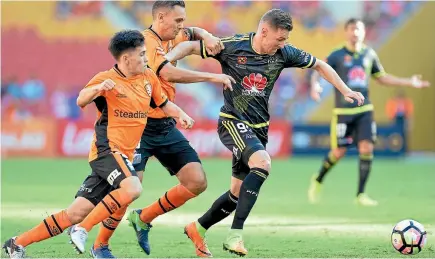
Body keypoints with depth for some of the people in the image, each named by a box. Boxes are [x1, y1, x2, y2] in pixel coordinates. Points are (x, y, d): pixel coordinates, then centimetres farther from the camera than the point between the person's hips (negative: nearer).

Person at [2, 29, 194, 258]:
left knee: (76, 213, 1)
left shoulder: (148, 78, 12)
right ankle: (82, 230, -20)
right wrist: (98, 89, -42)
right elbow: (81, 101, -21)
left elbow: (163, 103, 26)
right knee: (132, 188, -33)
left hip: (123, 155, 7)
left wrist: (181, 115, 6)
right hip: (107, 148, -7)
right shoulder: (106, 78, -8)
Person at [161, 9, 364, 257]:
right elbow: (191, 46, -8)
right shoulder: (232, 47, -15)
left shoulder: (284, 53, -3)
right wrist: (167, 59, -27)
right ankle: (236, 234, -32)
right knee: (263, 163, -32)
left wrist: (346, 91, 4)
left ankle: (198, 228, 34)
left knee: (239, 193, 11)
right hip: (233, 122, -6)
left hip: (259, 128, 6)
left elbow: (320, 65, 10)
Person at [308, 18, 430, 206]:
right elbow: (318, 73, -8)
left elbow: (382, 78, 22)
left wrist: (409, 82, 16)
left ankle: (361, 194, 0)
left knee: (367, 148, -9)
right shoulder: (337, 55, -3)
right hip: (343, 111, -3)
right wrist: (315, 86, -31)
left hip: (364, 111, 3)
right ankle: (318, 180, 25)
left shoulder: (369, 54, 9)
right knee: (339, 151, -3)